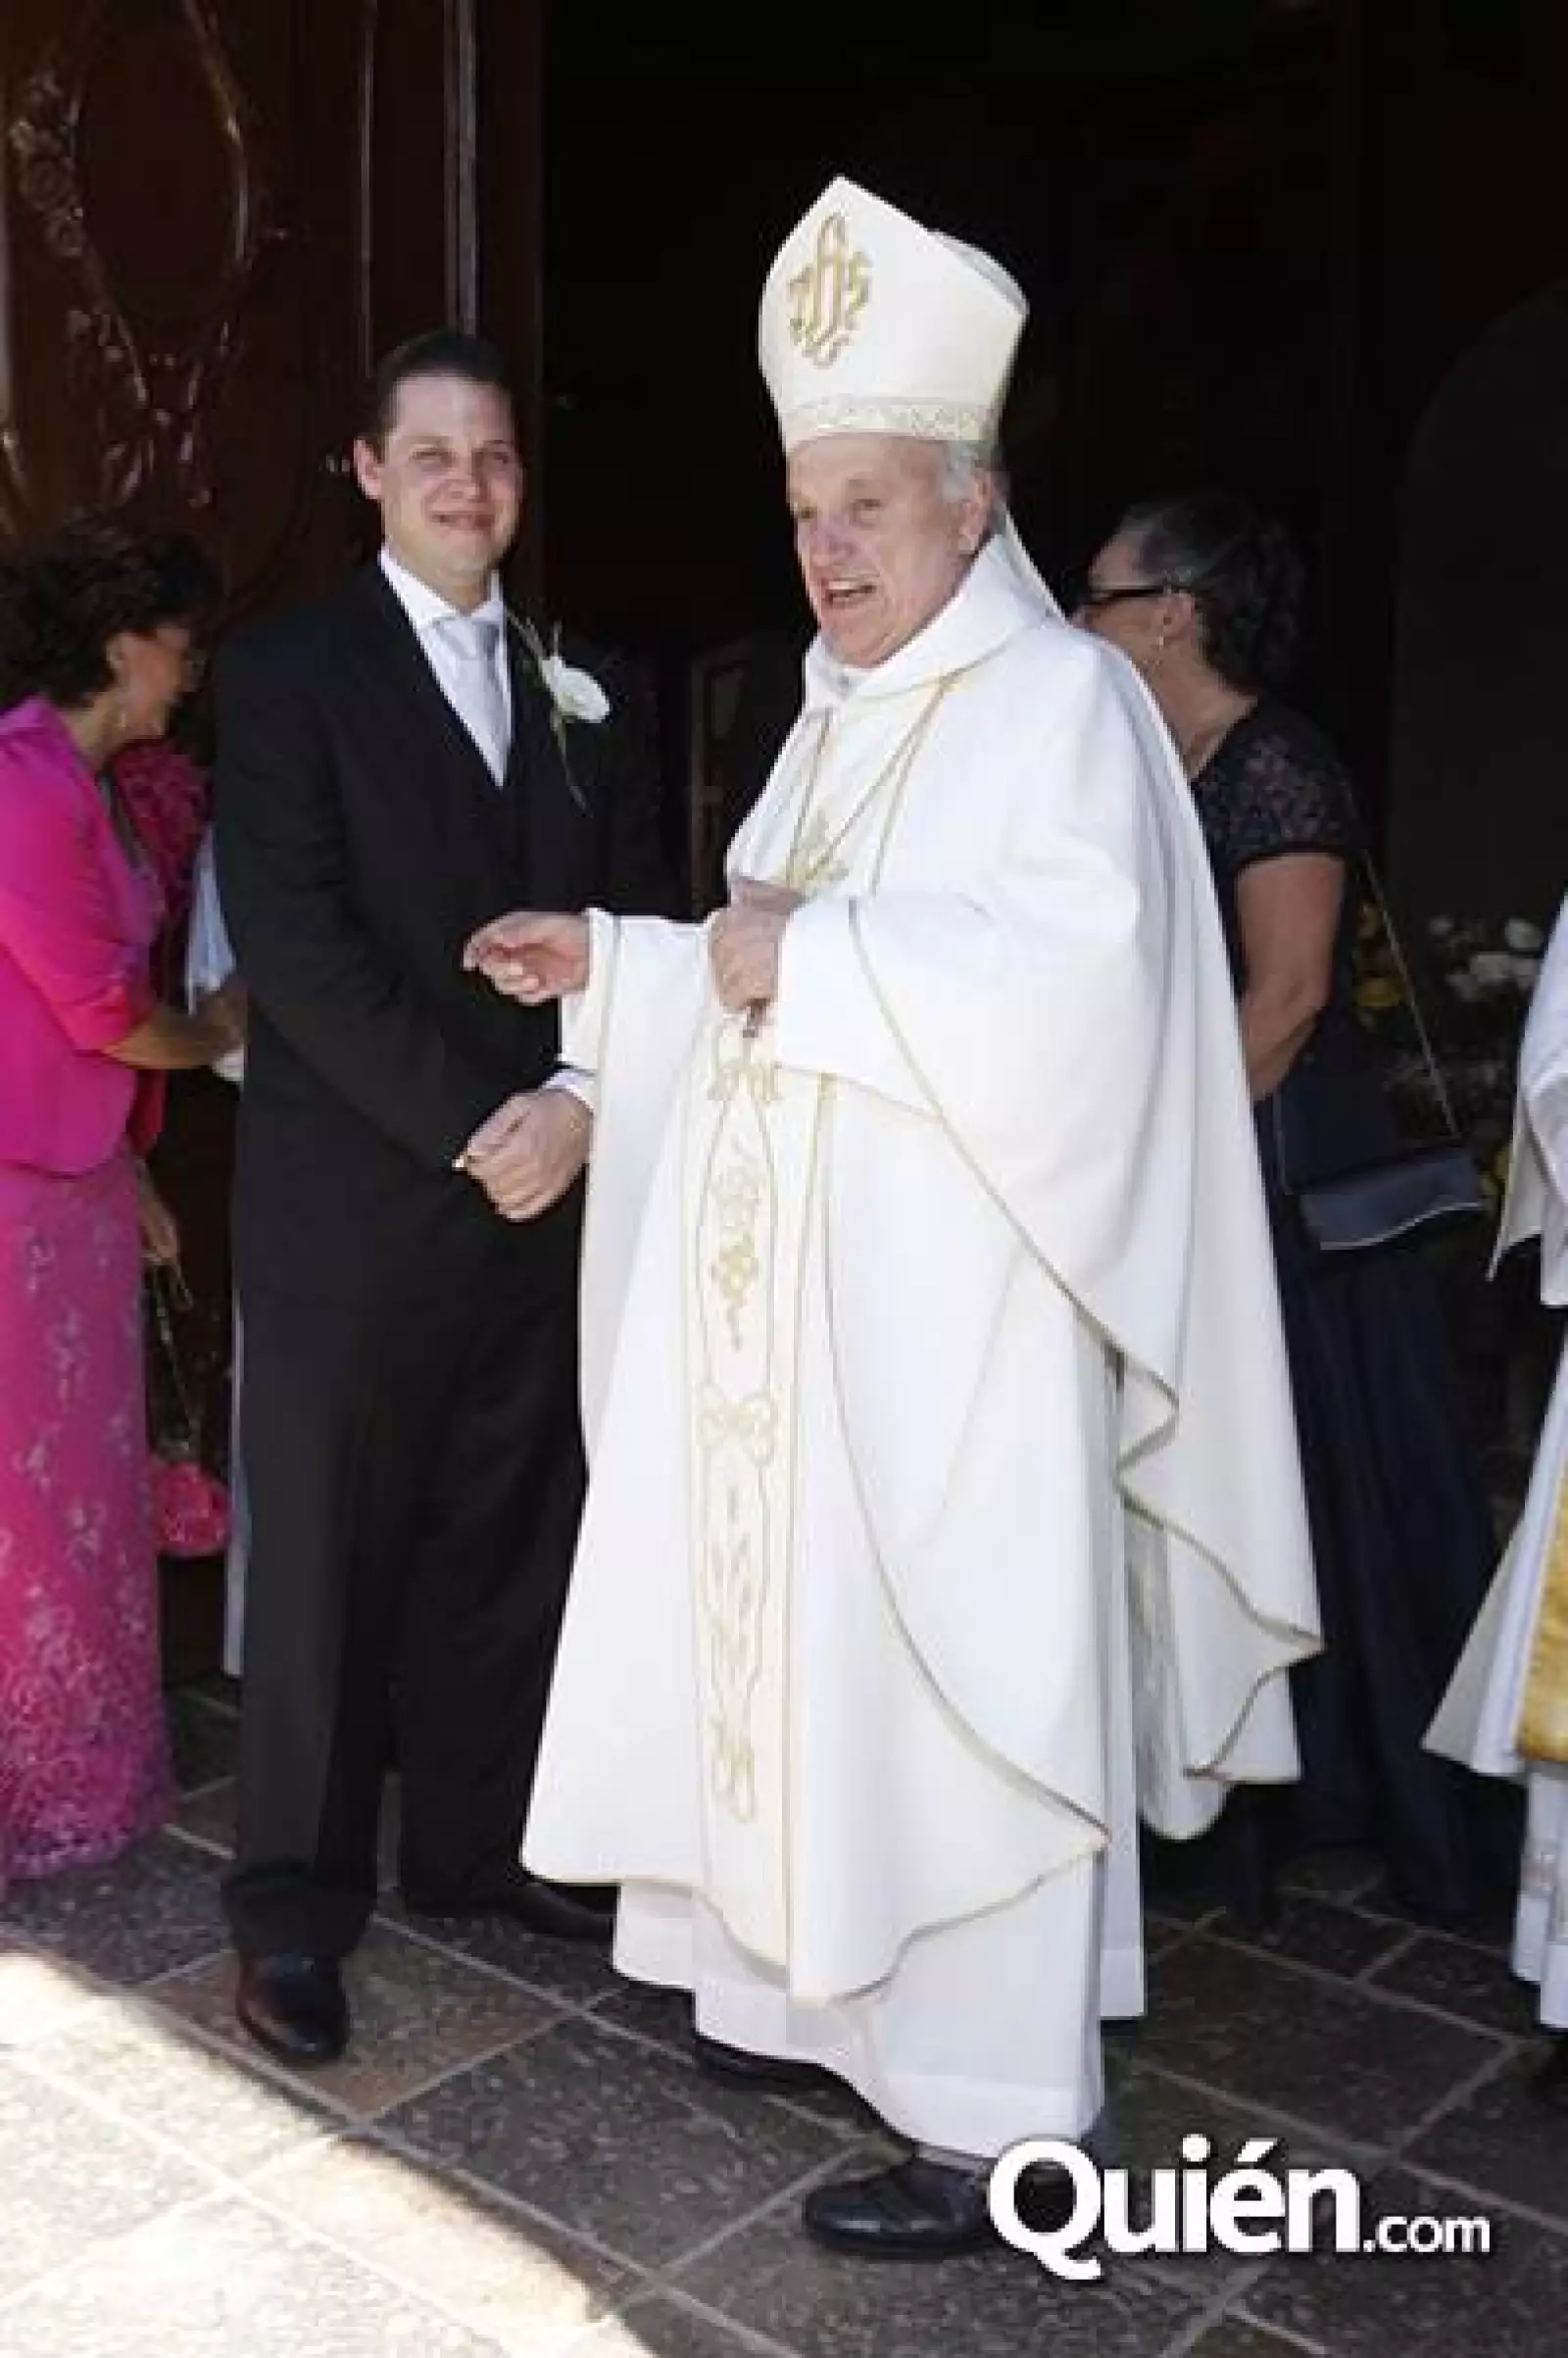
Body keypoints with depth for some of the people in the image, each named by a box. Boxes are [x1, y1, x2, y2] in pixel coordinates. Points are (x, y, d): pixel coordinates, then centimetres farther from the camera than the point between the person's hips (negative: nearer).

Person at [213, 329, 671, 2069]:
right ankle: (296, 1899, 20)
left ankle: (479, 1842, 29)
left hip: (544, 1188, 4)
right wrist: (470, 1127, -16)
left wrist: (578, 1106, -8)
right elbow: (291, 942, -11)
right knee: (327, 1549, 5)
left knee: (512, 1538, 11)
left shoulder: (578, 694, 13)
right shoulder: (289, 670, -1)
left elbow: (634, 926, 8)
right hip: (350, 1198, -4)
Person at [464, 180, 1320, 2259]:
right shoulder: (841, 711, 17)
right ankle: (817, 1990, 32)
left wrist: (806, 958, -19)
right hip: (784, 1305, 9)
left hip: (948, 1312, -8)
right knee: (787, 1638, 14)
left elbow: (1078, 965, -25)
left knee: (941, 1674, -3)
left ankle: (989, 2112, 12)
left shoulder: (1059, 700, -9)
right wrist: (613, 962, 10)